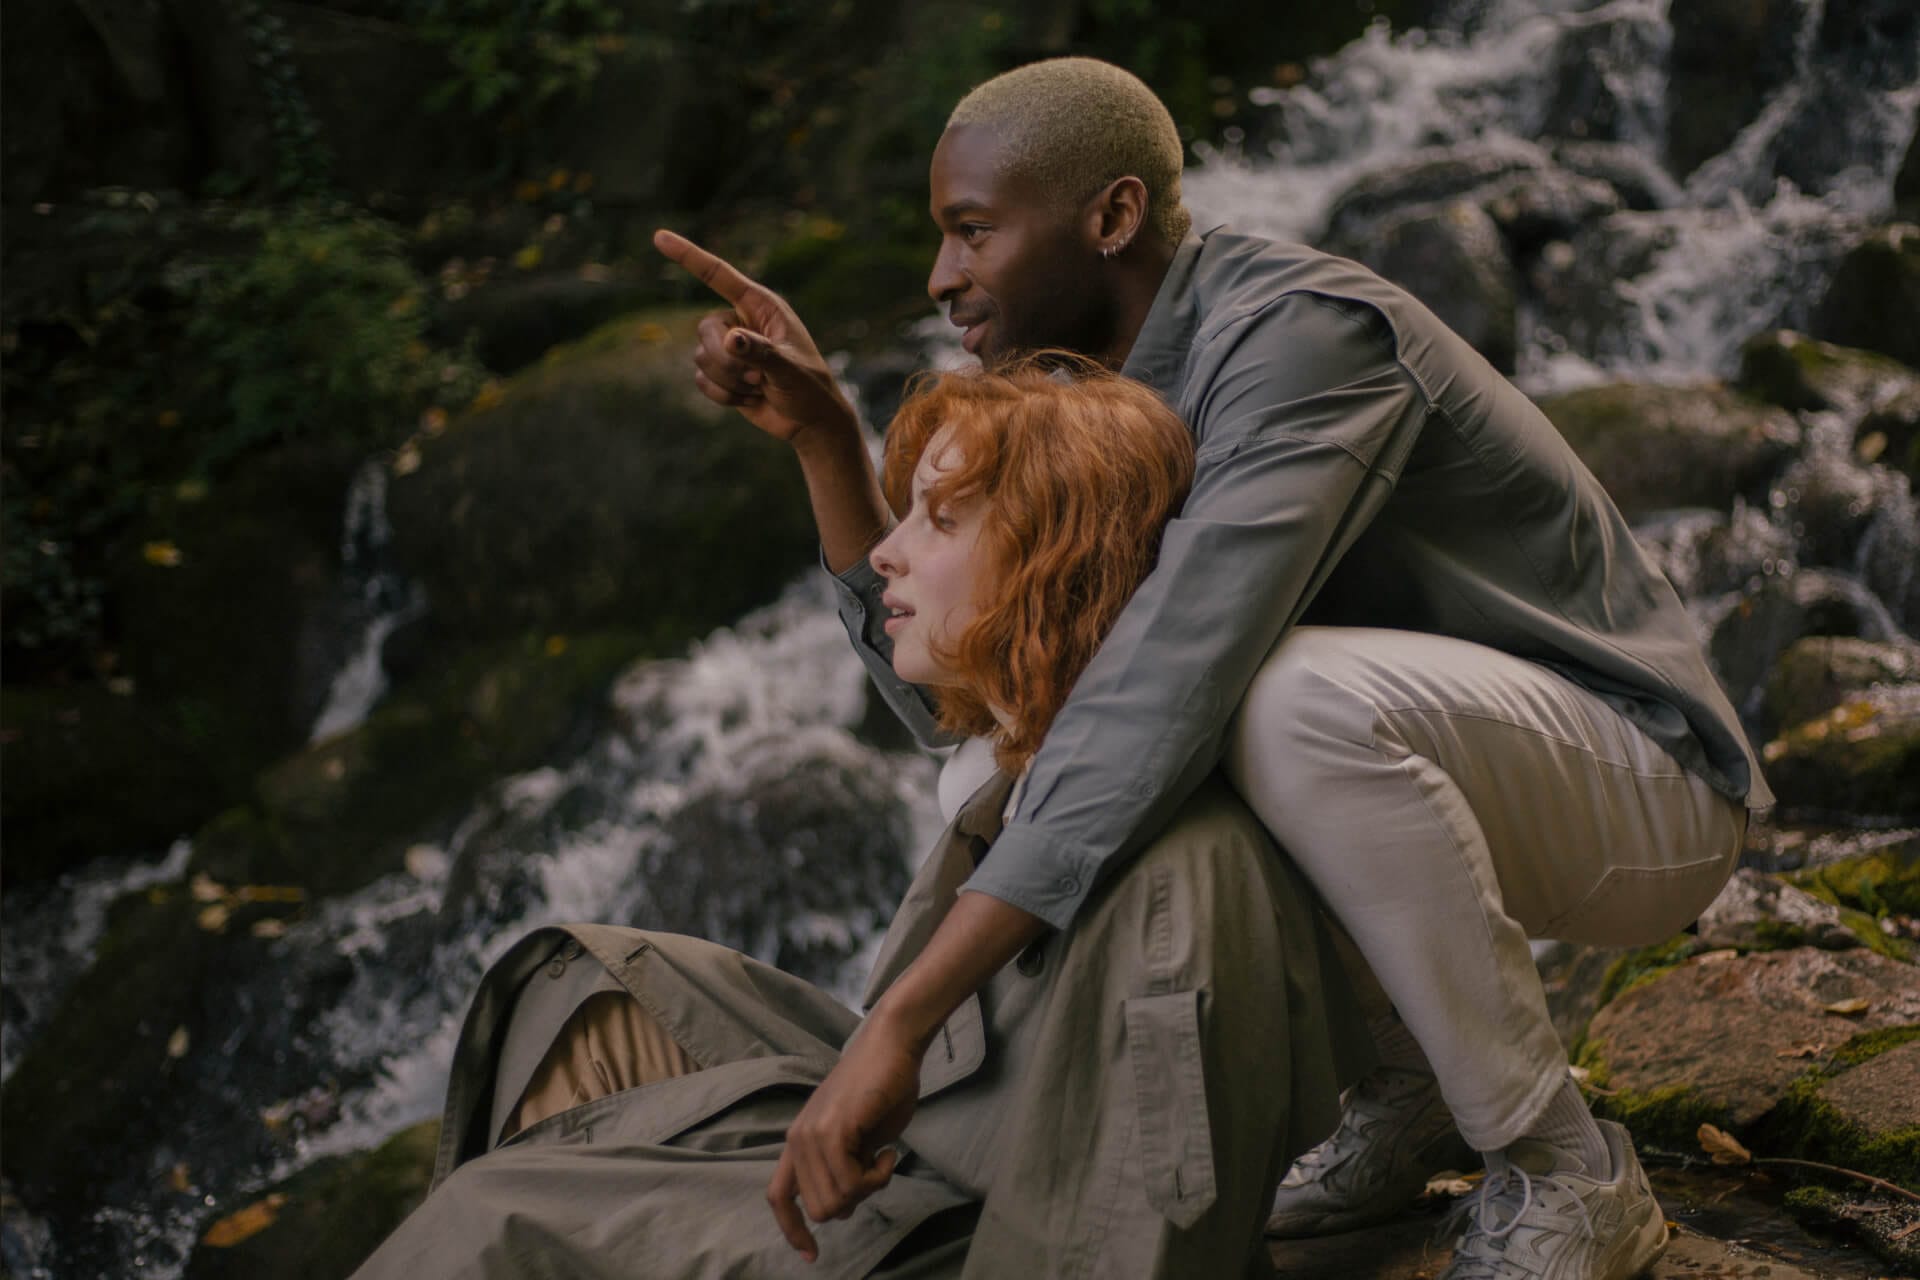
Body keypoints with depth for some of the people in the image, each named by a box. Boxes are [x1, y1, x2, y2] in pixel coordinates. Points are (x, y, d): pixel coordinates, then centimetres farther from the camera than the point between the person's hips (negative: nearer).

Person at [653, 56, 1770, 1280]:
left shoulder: (1301, 331, -26)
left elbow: (1175, 679, -40)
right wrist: (820, 432, -12)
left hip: (1646, 786, -8)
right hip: (1429, 783, 8)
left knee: (1298, 698, -37)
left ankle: (1567, 1178, -16)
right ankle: (1398, 1091, 9)